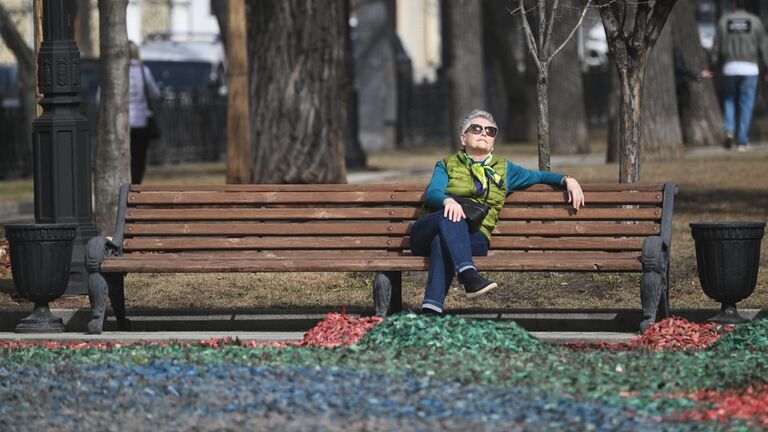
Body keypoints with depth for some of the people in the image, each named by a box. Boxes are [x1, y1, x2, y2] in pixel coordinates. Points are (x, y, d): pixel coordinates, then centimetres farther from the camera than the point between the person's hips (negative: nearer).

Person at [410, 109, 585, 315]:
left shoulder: (504, 169, 29)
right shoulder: (447, 165, 21)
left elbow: (539, 176, 36)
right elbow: (432, 194, 2)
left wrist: (568, 180, 15)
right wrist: (448, 200, -23)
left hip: (472, 238, 0)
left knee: (442, 242, -38)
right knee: (451, 217, -38)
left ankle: (431, 310, -53)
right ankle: (469, 275, -56)